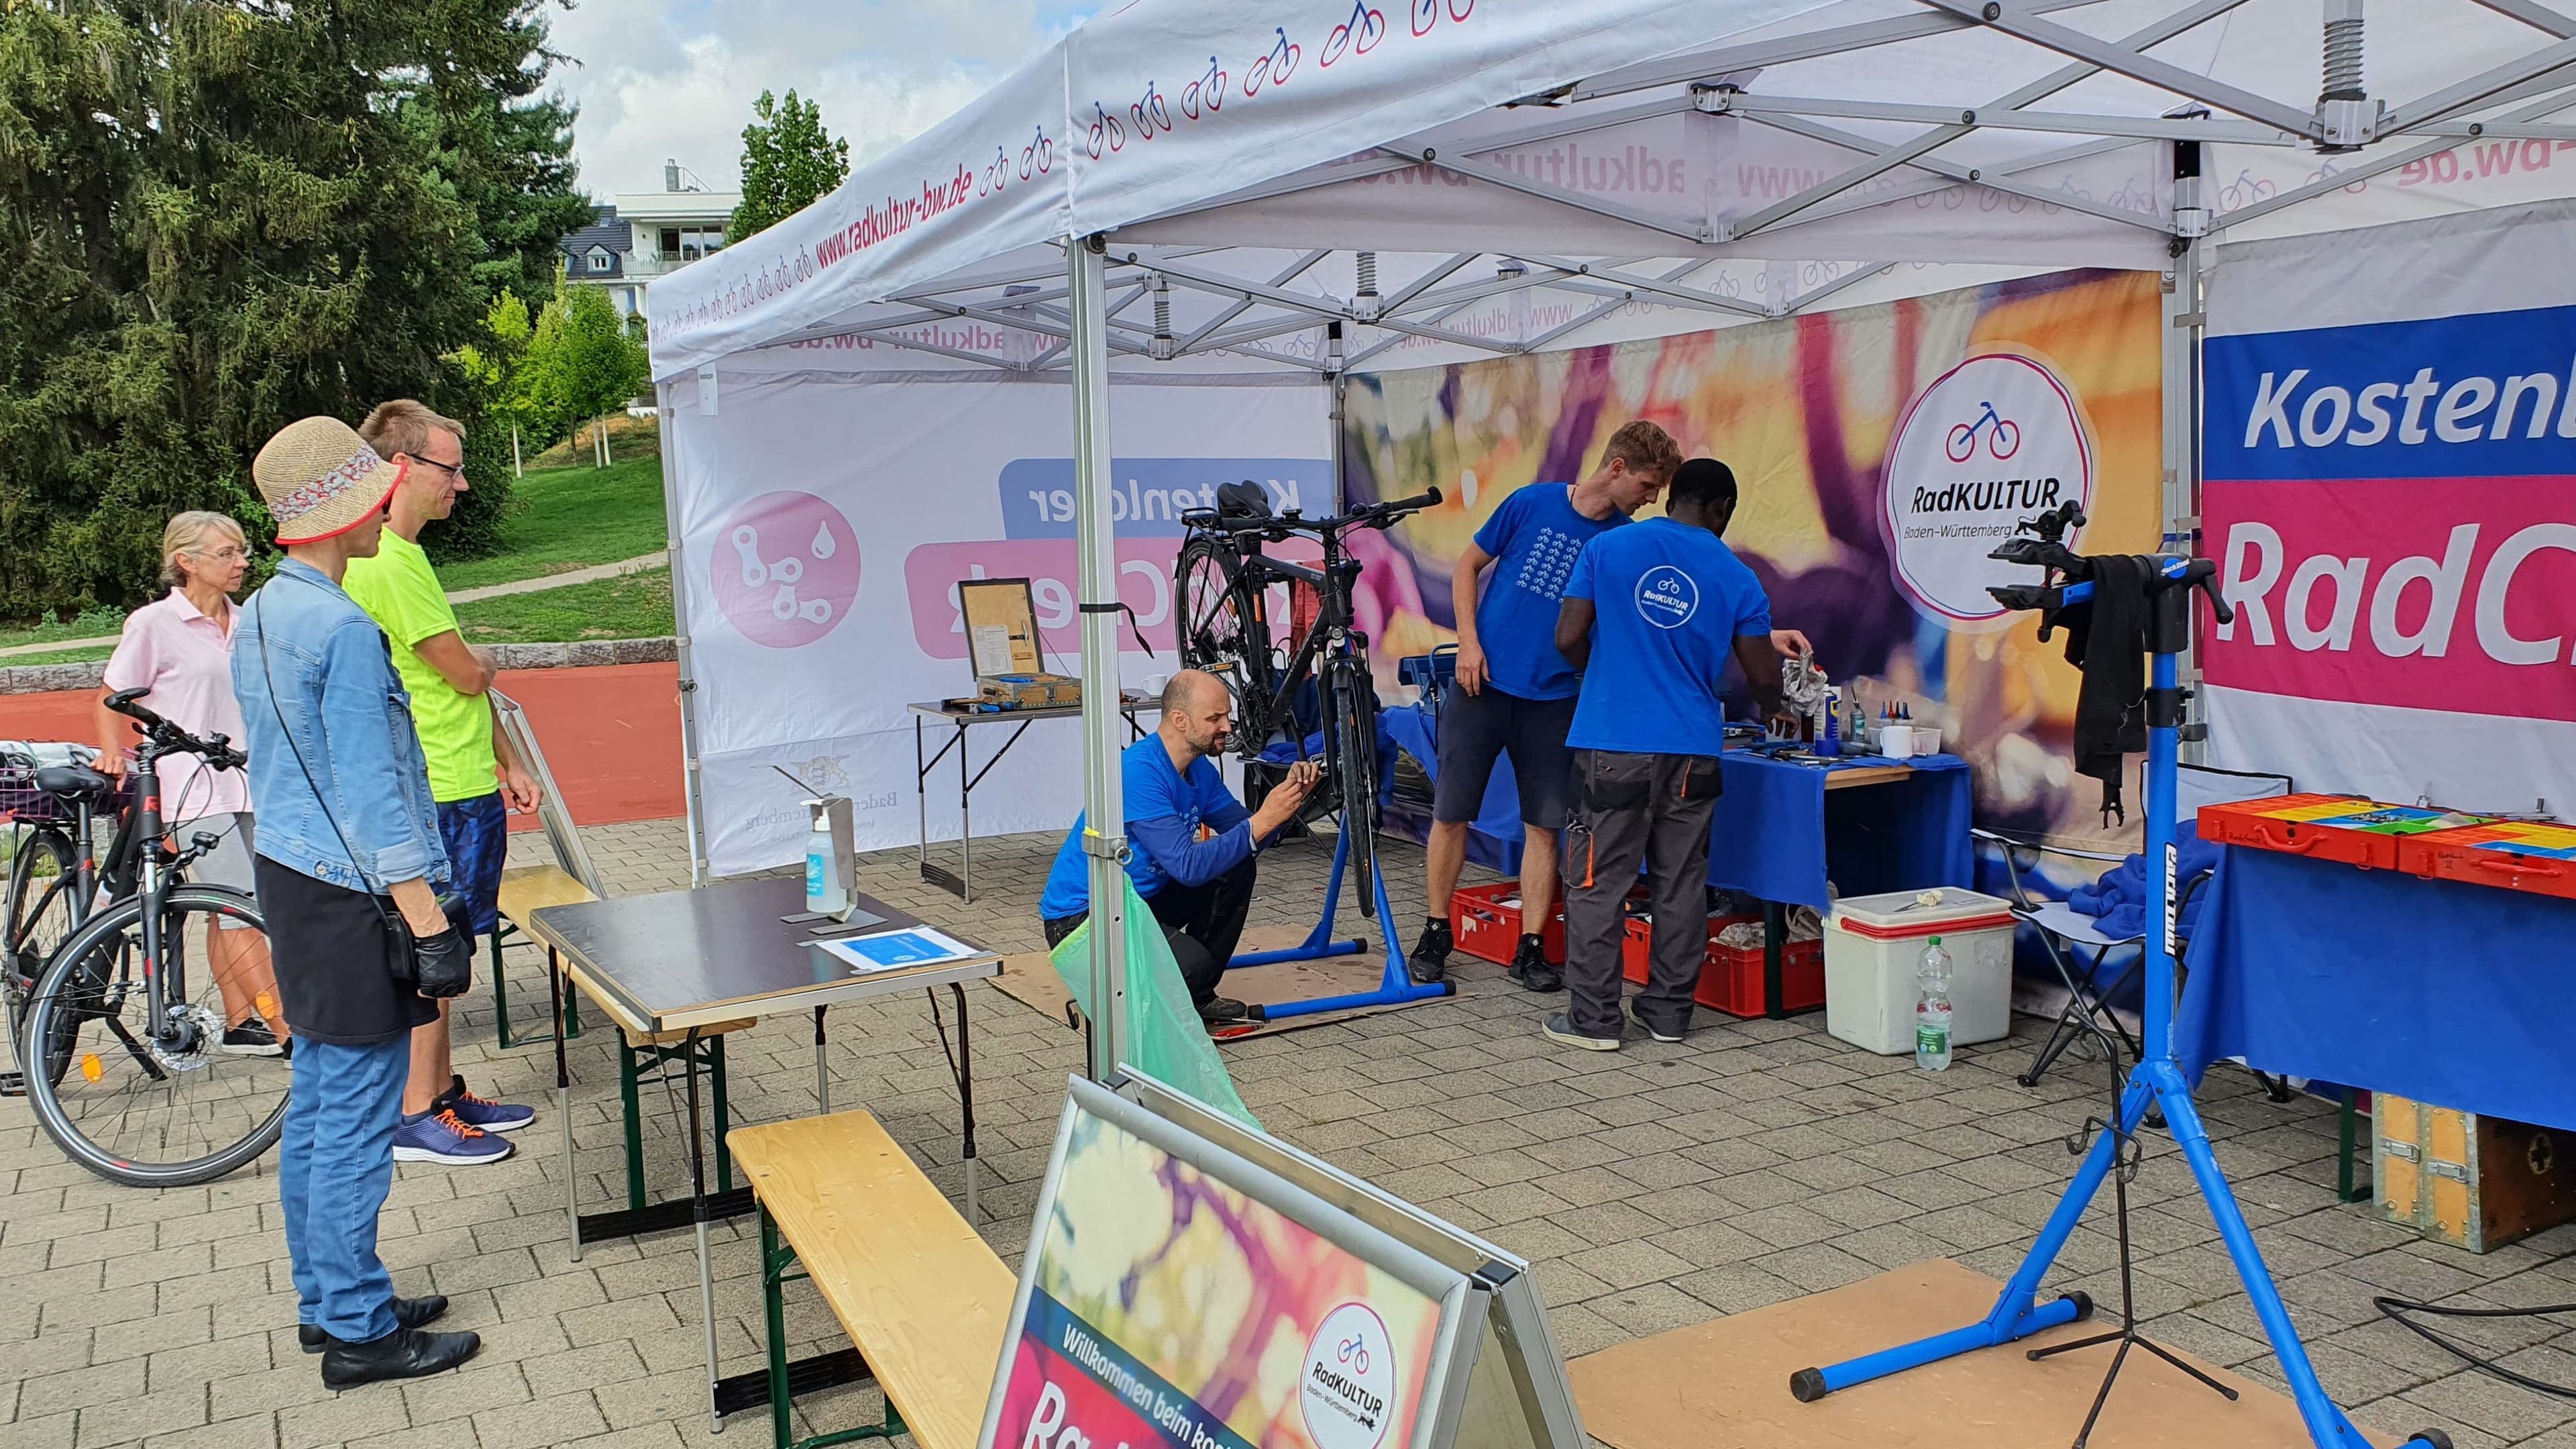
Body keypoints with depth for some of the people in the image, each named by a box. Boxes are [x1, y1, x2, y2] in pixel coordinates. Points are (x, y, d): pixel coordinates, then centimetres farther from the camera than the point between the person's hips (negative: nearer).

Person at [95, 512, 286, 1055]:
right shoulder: (153, 624, -4)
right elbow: (113, 699, 2)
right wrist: (113, 752, -13)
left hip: (246, 782, 5)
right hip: (193, 789, -5)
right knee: (242, 911, -10)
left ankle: (241, 1024, 17)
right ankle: (289, 1030, -10)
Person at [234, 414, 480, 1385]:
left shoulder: (257, 616, 11)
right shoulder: (343, 630, -19)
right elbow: (371, 790, -22)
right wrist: (430, 923, -20)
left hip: (288, 874, 10)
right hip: (351, 896, -10)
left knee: (315, 1106, 17)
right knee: (356, 1119, -2)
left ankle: (324, 1301, 28)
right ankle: (357, 1331, 8)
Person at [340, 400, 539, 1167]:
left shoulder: (404, 555, 15)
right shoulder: (387, 564, -18)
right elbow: (466, 674, -18)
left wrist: (507, 762, 19)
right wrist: (479, 660, 5)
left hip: (463, 787, 10)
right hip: (441, 798, -10)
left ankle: (444, 1090, 26)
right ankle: (416, 1115, 9)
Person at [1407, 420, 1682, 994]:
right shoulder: (1532, 503, -4)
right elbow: (1467, 566, 5)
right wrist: (1468, 642, -6)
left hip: (1552, 698, 2)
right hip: (1483, 683, -2)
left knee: (1544, 824, 2)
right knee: (1450, 813, 2)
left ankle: (1530, 948, 13)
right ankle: (1436, 933, 17)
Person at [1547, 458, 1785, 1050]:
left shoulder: (1607, 549, 0)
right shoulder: (1737, 577, 3)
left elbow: (1569, 638, -2)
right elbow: (1763, 677, 6)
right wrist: (1773, 708, 29)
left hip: (1614, 745, -2)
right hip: (1693, 750, 2)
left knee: (1598, 884, 3)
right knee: (1682, 884, 13)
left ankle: (1593, 1019, 5)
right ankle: (1669, 1011, 20)